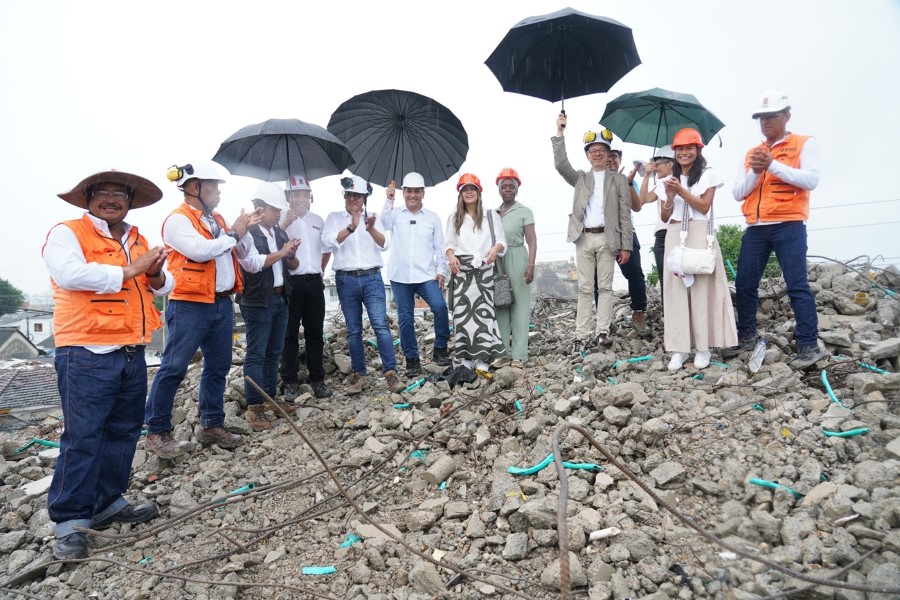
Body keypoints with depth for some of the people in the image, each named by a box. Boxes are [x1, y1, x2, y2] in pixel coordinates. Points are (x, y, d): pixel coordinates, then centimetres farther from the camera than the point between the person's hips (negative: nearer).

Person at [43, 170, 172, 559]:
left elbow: (162, 288, 16)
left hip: (132, 353, 7)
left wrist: (156, 274, -7)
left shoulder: (138, 242, 17)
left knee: (123, 432, 13)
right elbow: (70, 274, -22)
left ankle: (109, 502, 28)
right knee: (82, 437, -2)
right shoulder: (66, 233, -2)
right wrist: (128, 271, -14)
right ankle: (69, 521, 9)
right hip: (87, 354, -7)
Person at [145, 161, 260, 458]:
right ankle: (157, 431, 10)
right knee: (174, 368, -2)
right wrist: (232, 234, -10)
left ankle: (212, 425, 24)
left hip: (223, 303, 8)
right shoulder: (178, 220, -8)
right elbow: (200, 250, -23)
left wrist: (244, 230, 0)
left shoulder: (217, 219, 16)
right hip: (190, 306, -8)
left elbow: (242, 252, 18)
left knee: (218, 367, 13)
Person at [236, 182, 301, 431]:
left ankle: (270, 397, 24)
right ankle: (254, 406, 2)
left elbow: (293, 265, 18)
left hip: (280, 298, 8)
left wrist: (291, 255, -3)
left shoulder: (279, 233, 14)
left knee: (274, 352, 13)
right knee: (256, 354, -3)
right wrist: (282, 252, -16)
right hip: (257, 302, -7)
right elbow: (253, 263, -22)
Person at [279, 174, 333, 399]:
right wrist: (285, 225, -28)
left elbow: (327, 248, 26)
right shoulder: (281, 219, 1)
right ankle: (290, 381, 8)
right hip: (290, 282, -4)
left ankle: (317, 379, 14)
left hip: (314, 282, 4)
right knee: (290, 333, 1)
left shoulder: (318, 220, 14)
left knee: (315, 332, 7)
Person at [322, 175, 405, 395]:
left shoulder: (372, 217, 11)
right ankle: (359, 376, 12)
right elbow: (328, 241, -8)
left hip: (371, 278, 0)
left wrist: (371, 229, -21)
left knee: (381, 325, -9)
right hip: (346, 280, 1)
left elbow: (384, 244, -1)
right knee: (353, 330, 6)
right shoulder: (335, 218, 9)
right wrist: (351, 228, -24)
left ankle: (391, 373, -8)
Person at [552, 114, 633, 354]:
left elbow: (625, 214, 4)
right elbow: (560, 164, -2)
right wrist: (560, 133, -7)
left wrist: (626, 246, -3)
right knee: (584, 289, 2)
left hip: (606, 238, -1)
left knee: (605, 287, 1)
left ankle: (602, 331, 4)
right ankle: (582, 335, 2)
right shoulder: (580, 178, 16)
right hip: (583, 238, 1)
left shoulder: (618, 179, 10)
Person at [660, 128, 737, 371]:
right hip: (674, 236, 4)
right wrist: (670, 197, -4)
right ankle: (680, 347, -2)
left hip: (699, 234, -3)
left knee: (701, 287, -7)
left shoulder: (707, 174, 7)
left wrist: (681, 190, -11)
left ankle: (703, 346, -1)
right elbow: (665, 217, 13)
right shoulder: (670, 180, 18)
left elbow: (704, 206, -4)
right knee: (676, 288, -4)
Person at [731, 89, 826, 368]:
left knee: (797, 285, -8)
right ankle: (746, 336, 18)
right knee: (744, 284, 4)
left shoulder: (804, 143, 5)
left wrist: (773, 165, -17)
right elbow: (737, 193, 11)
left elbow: (811, 180, -10)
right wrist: (754, 172, -7)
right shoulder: (752, 153, 17)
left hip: (788, 226, -5)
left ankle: (809, 345, -4)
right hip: (756, 228, 5)